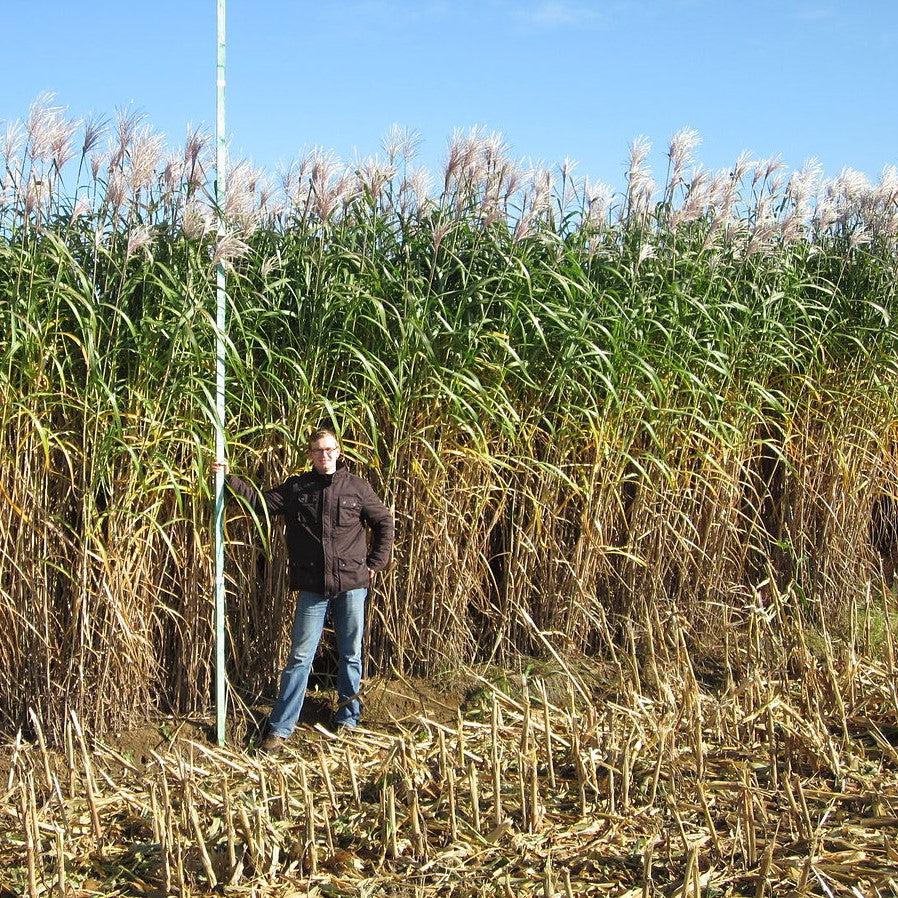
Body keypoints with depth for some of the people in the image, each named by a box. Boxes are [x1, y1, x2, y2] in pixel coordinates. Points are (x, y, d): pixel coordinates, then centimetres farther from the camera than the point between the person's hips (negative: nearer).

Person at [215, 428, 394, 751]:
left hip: (352, 585, 0)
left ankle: (348, 718, 26)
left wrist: (376, 562, 5)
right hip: (312, 588, 0)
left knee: (351, 655, 11)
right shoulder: (296, 487, 3)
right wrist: (230, 478, -6)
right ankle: (280, 728, 4)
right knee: (300, 657, 1)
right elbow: (260, 502, 2)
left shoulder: (357, 487, 1)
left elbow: (384, 522, 9)